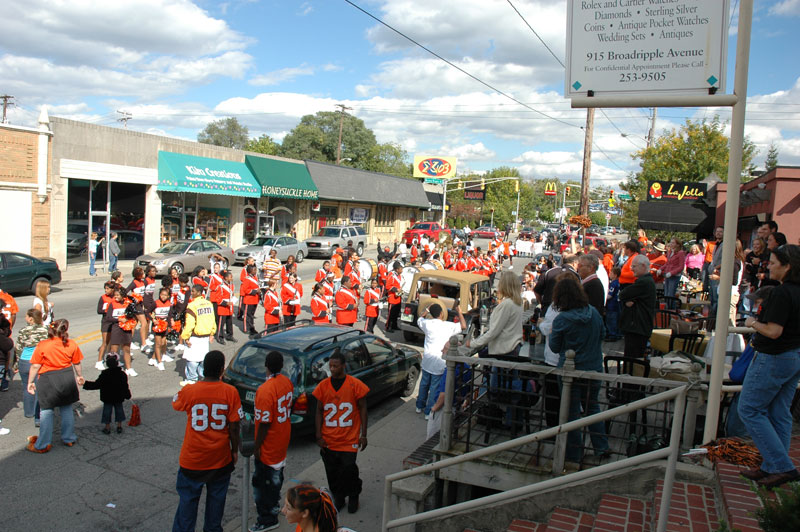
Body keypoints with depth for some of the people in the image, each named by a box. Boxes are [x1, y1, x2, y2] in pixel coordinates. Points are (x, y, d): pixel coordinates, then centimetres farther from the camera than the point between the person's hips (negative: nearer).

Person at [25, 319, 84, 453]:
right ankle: (69, 439, 26)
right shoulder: (72, 344, -5)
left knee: (46, 411, 7)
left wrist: (30, 382, 3)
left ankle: (42, 445, 14)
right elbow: (77, 363, 7)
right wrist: (79, 376, 23)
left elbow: (35, 366, -10)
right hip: (67, 377, 3)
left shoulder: (42, 345, -13)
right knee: (67, 409, 15)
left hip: (48, 380, -3)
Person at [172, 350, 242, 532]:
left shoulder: (189, 391, -16)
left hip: (192, 460, 0)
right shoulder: (230, 392, -17)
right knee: (216, 498, 20)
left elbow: (175, 404, 8)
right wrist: (235, 450, 4)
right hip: (221, 459, 1)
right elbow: (234, 427, -11)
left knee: (188, 500, 17)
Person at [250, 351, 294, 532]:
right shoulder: (287, 382, -5)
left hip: (269, 445, -8)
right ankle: (273, 504, 45)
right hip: (283, 440, 8)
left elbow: (264, 423, -25)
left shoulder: (265, 390, -29)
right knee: (277, 472, 26)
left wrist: (257, 446, -15)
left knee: (263, 480, 6)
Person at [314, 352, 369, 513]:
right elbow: (319, 412, 5)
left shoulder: (355, 385, -8)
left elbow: (362, 409, -1)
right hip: (328, 440, 3)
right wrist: (319, 436, 1)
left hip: (349, 439, -3)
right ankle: (338, 498, 33)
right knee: (332, 472, 10)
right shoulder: (323, 386, -1)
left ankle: (353, 497, 23)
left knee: (348, 469, -5)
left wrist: (363, 435, -2)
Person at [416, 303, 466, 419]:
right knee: (435, 387, 5)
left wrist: (427, 309, 26)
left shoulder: (427, 323, -2)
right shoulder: (448, 326, -14)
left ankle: (420, 406, 36)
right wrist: (459, 312, 0)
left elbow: (419, 319, 19)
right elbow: (463, 326, -12)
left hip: (427, 360, 5)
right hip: (439, 362, -5)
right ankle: (429, 412, 11)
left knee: (424, 383, 21)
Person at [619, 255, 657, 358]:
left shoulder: (644, 282, -18)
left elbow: (622, 295, -18)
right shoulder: (648, 280, 17)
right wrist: (627, 301, -8)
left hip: (637, 329, -11)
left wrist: (626, 300, 2)